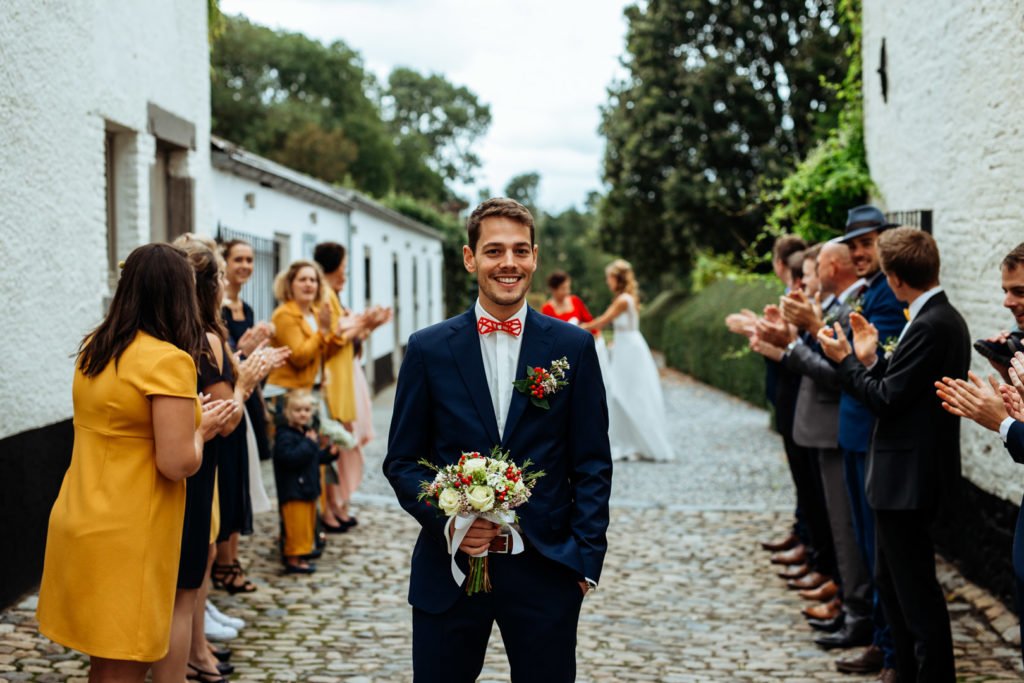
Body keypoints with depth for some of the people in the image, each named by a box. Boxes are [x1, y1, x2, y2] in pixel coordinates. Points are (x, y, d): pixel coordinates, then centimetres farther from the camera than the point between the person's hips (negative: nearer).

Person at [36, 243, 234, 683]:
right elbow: (179, 464, -20)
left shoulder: (93, 349, 7)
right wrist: (200, 428, 0)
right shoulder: (169, 359, -17)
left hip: (78, 521, 8)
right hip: (127, 536, -8)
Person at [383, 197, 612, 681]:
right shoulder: (428, 349, 2)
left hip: (546, 569, 0)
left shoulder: (573, 346, 2)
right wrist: (446, 517, -12)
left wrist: (586, 557, -4)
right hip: (449, 566, 0)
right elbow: (401, 460, 4)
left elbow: (592, 464, 3)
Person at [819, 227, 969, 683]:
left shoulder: (930, 326, -21)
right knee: (891, 580, 20)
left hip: (908, 478, -11)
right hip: (907, 473, 11)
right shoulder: (942, 318, 10)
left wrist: (845, 359, -9)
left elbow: (887, 399, -20)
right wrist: (870, 359, 4)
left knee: (917, 593, -1)